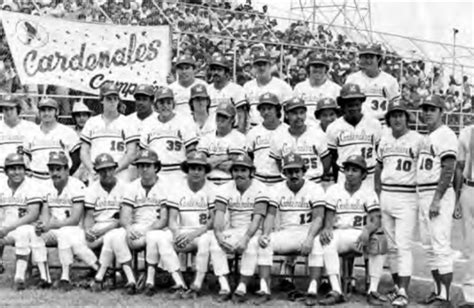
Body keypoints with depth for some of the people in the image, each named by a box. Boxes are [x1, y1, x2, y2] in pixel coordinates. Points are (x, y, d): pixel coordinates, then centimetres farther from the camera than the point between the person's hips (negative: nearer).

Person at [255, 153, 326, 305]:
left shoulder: (315, 188, -1)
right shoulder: (278, 189, 9)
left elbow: (318, 217, -11)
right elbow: (271, 214, 3)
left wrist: (309, 238, -29)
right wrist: (265, 234, -18)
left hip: (307, 232, -3)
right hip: (285, 234, 3)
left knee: (318, 244, -35)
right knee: (264, 243, -24)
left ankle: (313, 291, -33)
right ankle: (264, 289, -25)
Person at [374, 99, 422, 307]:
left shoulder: (417, 140, -6)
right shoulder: (384, 140, 12)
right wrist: (378, 193, 15)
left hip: (407, 198, -6)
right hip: (385, 197, 6)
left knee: (404, 246, -10)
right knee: (391, 246, 11)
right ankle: (396, 286, 21)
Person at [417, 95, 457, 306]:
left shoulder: (445, 135, -10)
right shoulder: (426, 138, 19)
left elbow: (448, 170, -18)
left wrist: (437, 199, -23)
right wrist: (424, 200, 16)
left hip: (438, 195, -10)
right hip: (423, 195, 10)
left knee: (440, 246, -10)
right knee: (429, 247, 12)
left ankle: (445, 297, -7)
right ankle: (438, 290, 21)